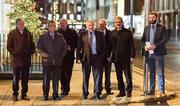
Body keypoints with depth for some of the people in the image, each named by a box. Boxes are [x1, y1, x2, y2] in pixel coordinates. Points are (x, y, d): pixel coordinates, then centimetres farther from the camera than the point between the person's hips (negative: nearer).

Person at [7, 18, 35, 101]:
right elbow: (9, 46, 0)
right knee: (16, 78, 3)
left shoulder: (28, 34, 9)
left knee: (25, 78, 8)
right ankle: (15, 94, 12)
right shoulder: (12, 34, -1)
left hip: (26, 60, 3)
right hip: (17, 60, -3)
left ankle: (24, 94, 16)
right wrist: (14, 53, -10)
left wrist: (31, 52, 2)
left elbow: (32, 45, 17)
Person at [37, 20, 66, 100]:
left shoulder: (60, 37, 12)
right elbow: (39, 48, 4)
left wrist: (61, 56, 3)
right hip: (47, 61, -1)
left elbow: (64, 48, 14)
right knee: (46, 79, 1)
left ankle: (55, 95, 11)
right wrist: (44, 55, -9)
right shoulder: (43, 37, 7)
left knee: (56, 79, 4)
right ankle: (45, 95, 9)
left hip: (57, 62, 1)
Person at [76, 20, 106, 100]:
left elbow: (103, 46, 7)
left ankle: (96, 94, 11)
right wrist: (78, 58, -6)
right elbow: (78, 47, 0)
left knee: (97, 76, 3)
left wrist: (102, 55, -3)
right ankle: (85, 94, 17)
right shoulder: (82, 34, 2)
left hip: (96, 57, 0)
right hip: (86, 57, 0)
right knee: (85, 77, 7)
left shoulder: (99, 34, 4)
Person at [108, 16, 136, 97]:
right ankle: (121, 91, 17)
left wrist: (132, 56, -10)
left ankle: (128, 91, 9)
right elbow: (110, 45, 13)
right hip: (116, 58, 4)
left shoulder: (128, 32, -1)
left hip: (125, 58, -4)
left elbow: (132, 45, -3)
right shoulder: (112, 33, 9)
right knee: (119, 76, 9)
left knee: (128, 75, 0)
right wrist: (108, 55, 8)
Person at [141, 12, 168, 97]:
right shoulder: (146, 28, 14)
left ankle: (161, 91, 2)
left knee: (160, 73, -2)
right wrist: (145, 46, -8)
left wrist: (155, 46, -19)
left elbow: (165, 39, -9)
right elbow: (143, 39, 13)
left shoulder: (162, 28, 0)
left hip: (158, 53, -4)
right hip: (149, 53, 4)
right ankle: (152, 90, 17)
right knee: (151, 72, 10)